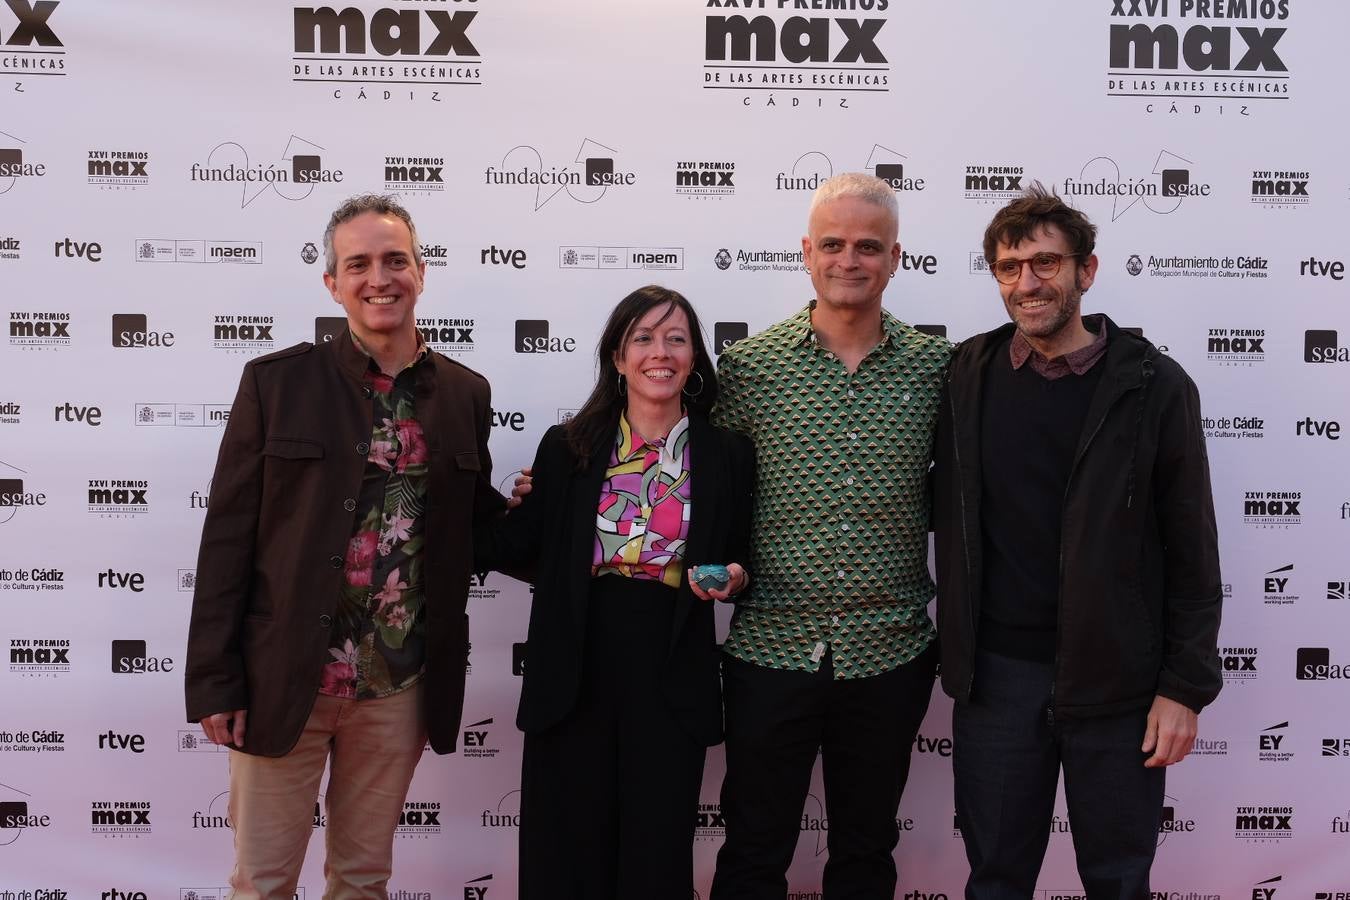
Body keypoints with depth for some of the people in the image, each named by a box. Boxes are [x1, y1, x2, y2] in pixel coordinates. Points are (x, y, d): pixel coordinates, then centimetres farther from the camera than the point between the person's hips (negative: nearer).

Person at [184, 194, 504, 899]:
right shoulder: (276, 382, -3)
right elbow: (228, 534, -4)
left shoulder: (464, 393, 5)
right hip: (282, 678, -2)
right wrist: (214, 680, -7)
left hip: (400, 685, 2)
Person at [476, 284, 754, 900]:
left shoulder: (728, 455, 2)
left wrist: (732, 579, -10)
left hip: (671, 681, 0)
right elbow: (517, 545, 3)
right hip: (574, 675, 1)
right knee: (566, 850, 9)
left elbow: (739, 563, 10)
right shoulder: (567, 447, 2)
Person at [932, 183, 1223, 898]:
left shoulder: (1153, 385, -6)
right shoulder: (968, 375, 2)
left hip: (1116, 680, -2)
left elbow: (1191, 552, -4)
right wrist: (954, 649, 1)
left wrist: (1185, 686, -6)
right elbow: (945, 507, 8)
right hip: (996, 673, 2)